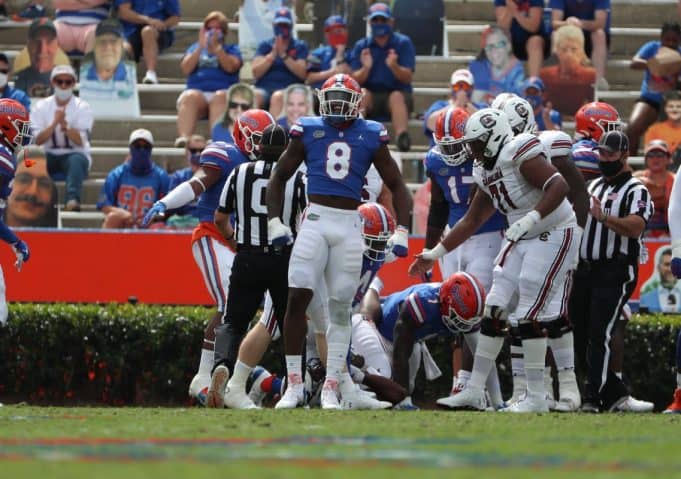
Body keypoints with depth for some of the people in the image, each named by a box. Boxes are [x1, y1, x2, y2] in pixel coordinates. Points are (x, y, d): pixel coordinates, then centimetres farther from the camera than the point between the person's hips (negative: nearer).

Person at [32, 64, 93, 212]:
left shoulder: (82, 107, -1)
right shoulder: (42, 106, 5)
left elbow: (81, 141, -14)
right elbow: (38, 140, -6)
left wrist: (64, 125, -30)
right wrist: (54, 123, -21)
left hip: (75, 154, -2)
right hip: (49, 156, 2)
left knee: (76, 160, -38)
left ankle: (72, 199, -56)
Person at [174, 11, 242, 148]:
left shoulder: (232, 49, 23)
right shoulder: (195, 48, 29)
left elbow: (230, 67, 0)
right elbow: (186, 69, 9)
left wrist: (216, 47, -5)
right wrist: (201, 47, 3)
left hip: (223, 92, -1)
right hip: (197, 92, 1)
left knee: (221, 97, -37)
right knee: (189, 97, -34)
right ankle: (183, 137, -57)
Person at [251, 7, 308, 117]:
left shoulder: (300, 46, 15)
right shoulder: (265, 46, 20)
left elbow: (303, 74, -1)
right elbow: (256, 72, 6)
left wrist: (284, 55, -8)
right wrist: (273, 54, -4)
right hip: (264, 88, 2)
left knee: (278, 96, -37)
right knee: (254, 96, -33)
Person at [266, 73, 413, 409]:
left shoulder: (370, 136, 6)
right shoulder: (308, 131, 5)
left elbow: (396, 185, 11)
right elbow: (279, 177, 13)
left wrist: (401, 231, 1)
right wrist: (274, 221, 3)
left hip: (350, 225, 1)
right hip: (315, 220, -1)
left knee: (341, 307, 4)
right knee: (297, 299, -11)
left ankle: (331, 388, 9)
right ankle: (294, 383, -5)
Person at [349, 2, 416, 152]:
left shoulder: (403, 43, 4)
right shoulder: (361, 46, 10)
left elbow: (408, 78, -5)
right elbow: (355, 80, 1)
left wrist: (394, 66, -26)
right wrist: (365, 68, -21)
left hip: (397, 92, -2)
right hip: (371, 98, 2)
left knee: (397, 96, -35)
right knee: (362, 93, -31)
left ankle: (402, 138, -57)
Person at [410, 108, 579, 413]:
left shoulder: (520, 154, -18)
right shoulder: (487, 172, 12)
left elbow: (559, 186, -28)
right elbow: (471, 221, 21)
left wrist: (529, 220, -33)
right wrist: (435, 254, 21)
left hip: (553, 236, -9)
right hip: (523, 239, 9)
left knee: (530, 316, -10)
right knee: (494, 312, 6)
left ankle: (536, 397, -3)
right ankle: (474, 392, 11)